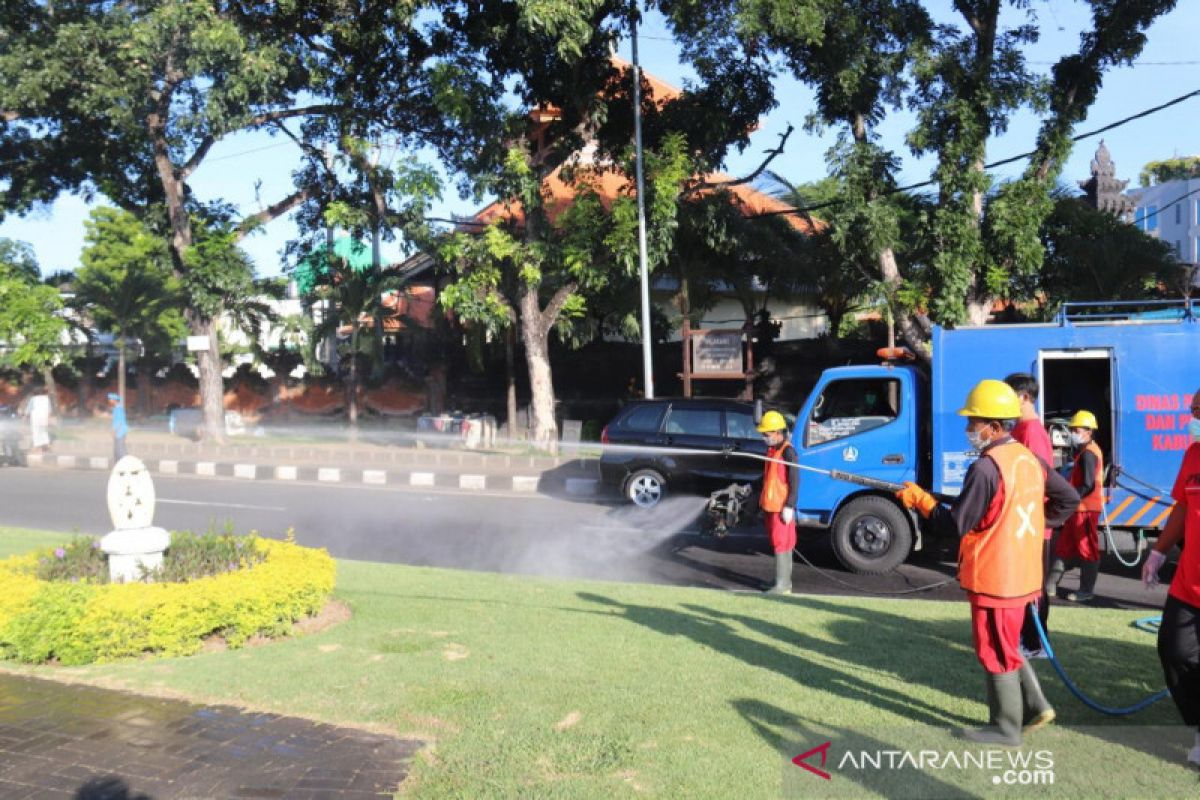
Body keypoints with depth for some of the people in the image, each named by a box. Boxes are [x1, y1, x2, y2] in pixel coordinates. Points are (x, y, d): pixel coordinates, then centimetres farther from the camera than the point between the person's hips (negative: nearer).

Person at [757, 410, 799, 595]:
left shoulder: (788, 451, -15)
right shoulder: (771, 450, 13)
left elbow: (795, 481, -18)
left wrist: (789, 506, -20)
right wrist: (763, 503, 24)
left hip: (781, 507, -9)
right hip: (770, 506, 9)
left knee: (781, 544, -5)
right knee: (780, 544, 14)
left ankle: (782, 586, -1)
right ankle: (785, 582, 23)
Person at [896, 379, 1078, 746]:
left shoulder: (986, 467, -23)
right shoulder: (1031, 459, 4)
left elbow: (956, 525, -19)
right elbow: (1069, 499, 15)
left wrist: (920, 499, -7)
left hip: (993, 578, -8)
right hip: (1023, 574, 9)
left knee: (995, 652, 6)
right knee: (1007, 645, 24)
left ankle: (1005, 727, 17)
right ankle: (1034, 706, 26)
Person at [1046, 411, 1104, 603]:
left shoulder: (1087, 453, -17)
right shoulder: (1087, 450, 15)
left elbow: (1088, 485, -23)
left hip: (1085, 509, -10)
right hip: (1081, 508, 10)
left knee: (1086, 549, 0)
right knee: (1065, 546, 12)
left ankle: (1087, 590, 9)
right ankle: (1050, 584, 18)